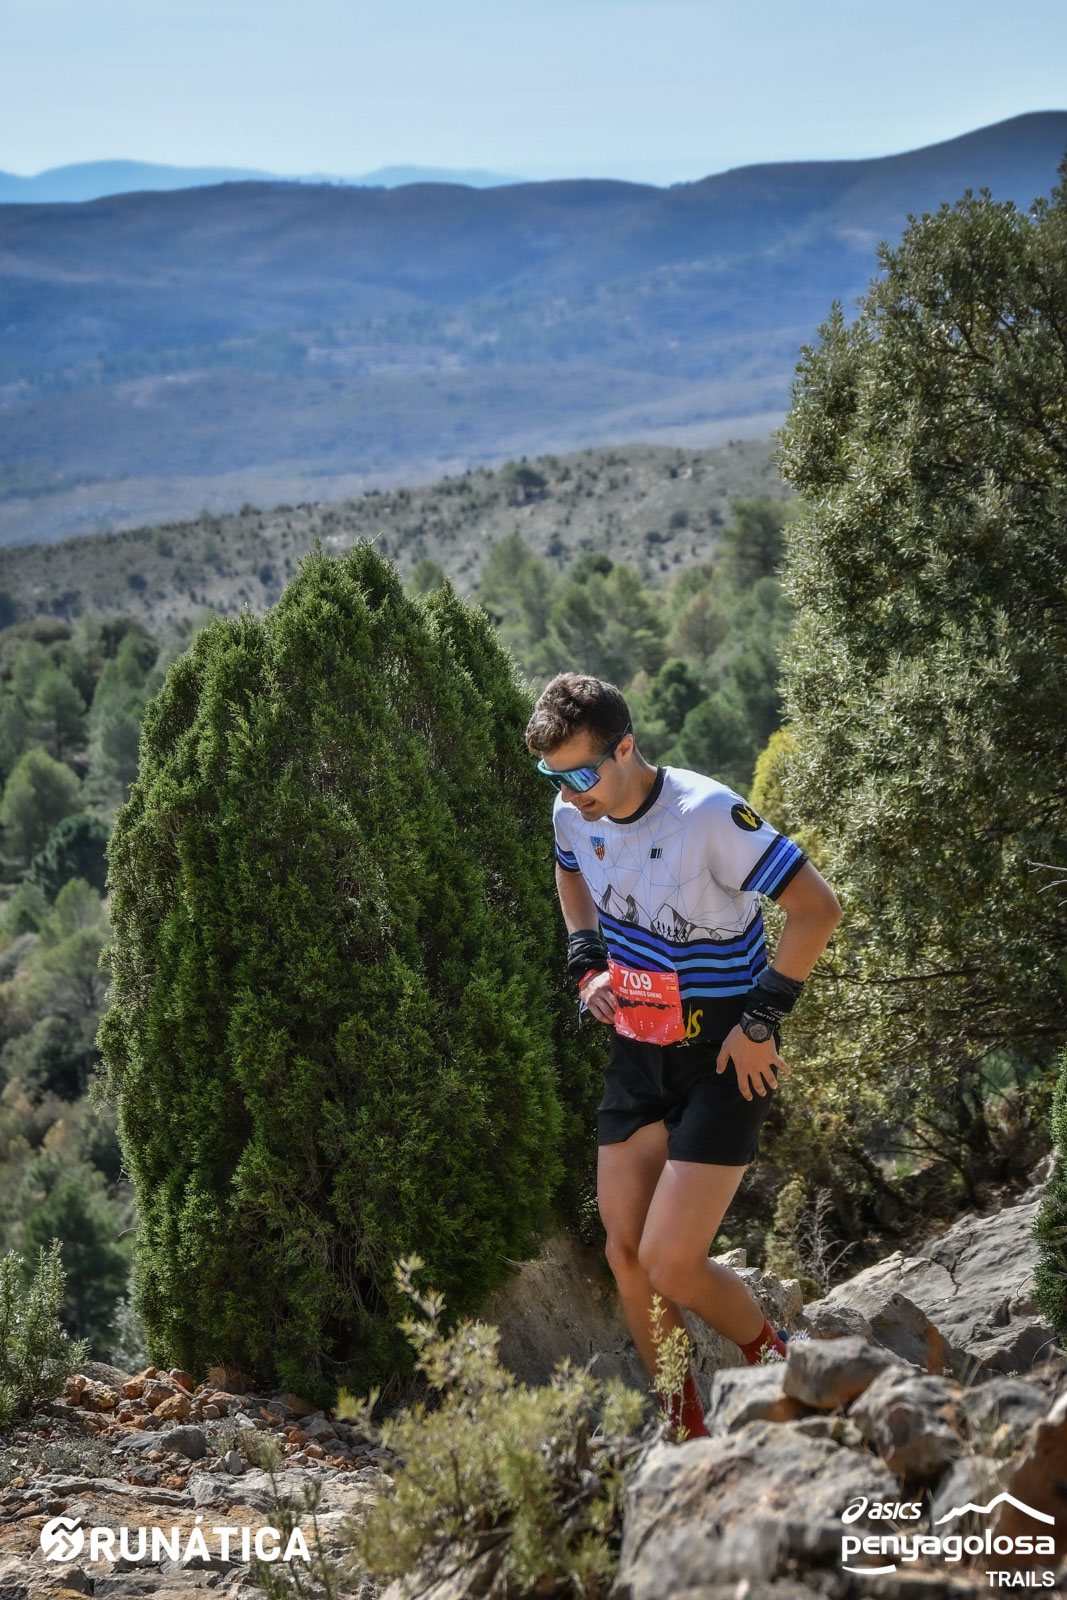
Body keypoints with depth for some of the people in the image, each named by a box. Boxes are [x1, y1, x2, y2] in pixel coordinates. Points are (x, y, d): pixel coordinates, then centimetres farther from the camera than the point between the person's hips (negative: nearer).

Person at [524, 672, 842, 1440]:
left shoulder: (708, 814, -25)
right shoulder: (575, 814, -4)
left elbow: (819, 907, -21)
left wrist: (761, 1017, -18)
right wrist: (588, 962, 6)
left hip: (724, 1059, -7)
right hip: (637, 1052, 7)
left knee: (670, 1266, -11)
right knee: (626, 1257, 7)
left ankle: (788, 1370, 18)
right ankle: (687, 1432, 26)